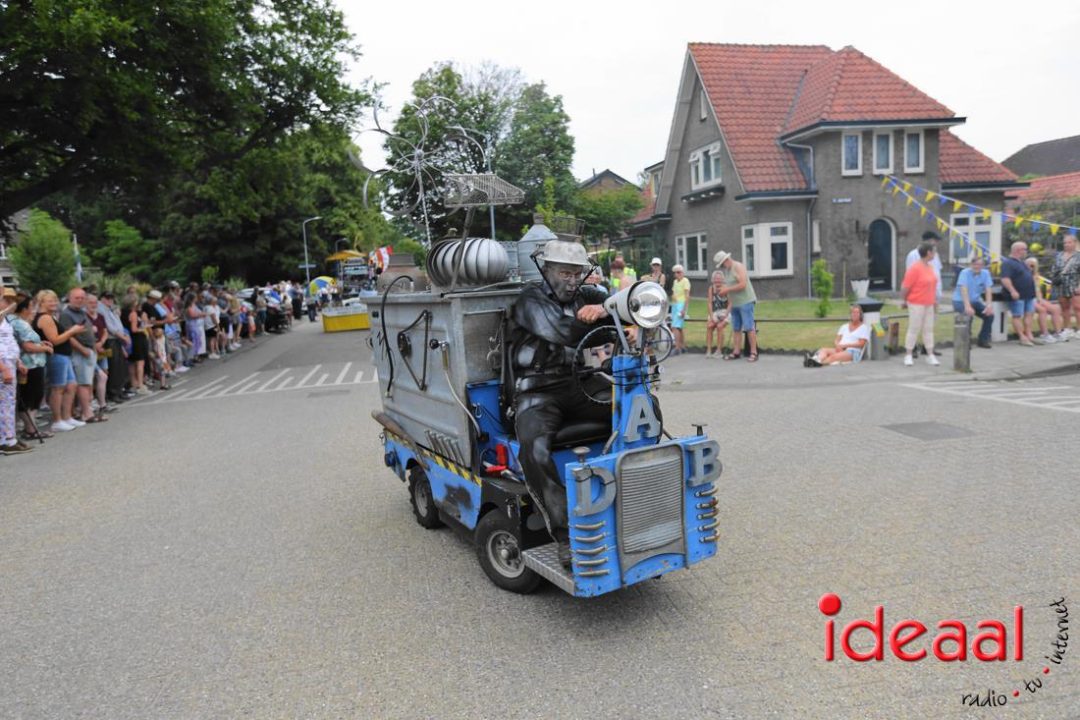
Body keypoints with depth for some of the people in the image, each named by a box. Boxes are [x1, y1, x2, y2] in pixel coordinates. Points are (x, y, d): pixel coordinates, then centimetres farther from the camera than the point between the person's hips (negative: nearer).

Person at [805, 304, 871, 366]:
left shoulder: (864, 327, 8)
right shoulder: (844, 326, 25)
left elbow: (861, 344, -4)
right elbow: (836, 340, 17)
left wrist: (844, 345, -11)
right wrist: (838, 346, -7)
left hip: (853, 352, -5)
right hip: (840, 350, 5)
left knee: (834, 356, -37)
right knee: (824, 350, -26)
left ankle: (818, 363, -63)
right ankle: (818, 360, -59)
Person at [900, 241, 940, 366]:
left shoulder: (930, 267, 9)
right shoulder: (915, 268, -17)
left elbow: (932, 284, 18)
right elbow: (905, 287, -16)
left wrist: (934, 298, 16)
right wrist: (905, 301, -6)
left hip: (929, 304, 7)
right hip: (916, 304, -7)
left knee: (929, 329, 9)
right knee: (913, 329, 0)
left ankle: (930, 355, 15)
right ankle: (909, 355, 10)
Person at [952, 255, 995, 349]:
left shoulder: (985, 273, 0)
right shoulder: (965, 272, -16)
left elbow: (988, 290, -7)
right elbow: (964, 290, -26)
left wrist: (989, 305, -22)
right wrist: (967, 306, -38)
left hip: (975, 301, 6)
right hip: (960, 301, -6)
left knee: (990, 314, -13)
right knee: (969, 314, -32)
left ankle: (983, 340, 5)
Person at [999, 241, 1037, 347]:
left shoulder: (1021, 262, 20)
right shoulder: (1008, 263, -13)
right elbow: (1005, 279, -24)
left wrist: (1033, 291, 27)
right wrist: (1012, 291, -31)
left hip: (1028, 294, 10)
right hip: (1017, 295, -10)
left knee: (1029, 314, 7)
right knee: (1017, 316, -6)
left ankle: (1029, 335, 9)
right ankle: (1023, 337, -5)